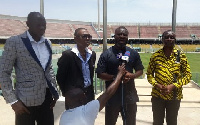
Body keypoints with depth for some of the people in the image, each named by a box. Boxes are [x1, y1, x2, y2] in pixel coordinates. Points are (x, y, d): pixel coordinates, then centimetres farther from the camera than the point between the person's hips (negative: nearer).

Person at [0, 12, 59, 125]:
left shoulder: (47, 43, 8)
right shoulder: (14, 42, -9)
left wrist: (55, 92, 10)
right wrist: (13, 100, -11)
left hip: (46, 98, 5)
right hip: (26, 101, -5)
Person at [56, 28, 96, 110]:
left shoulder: (92, 54, 6)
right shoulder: (68, 55, -13)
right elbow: (60, 77, -6)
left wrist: (90, 89, 13)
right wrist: (66, 93, 0)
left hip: (89, 95, 5)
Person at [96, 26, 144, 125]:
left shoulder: (133, 53, 6)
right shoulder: (106, 54, -4)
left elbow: (140, 71, 10)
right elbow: (100, 74, -8)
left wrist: (132, 75, -11)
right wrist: (115, 77, -20)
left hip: (130, 96, 3)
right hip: (112, 97, -2)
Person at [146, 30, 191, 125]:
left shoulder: (181, 56, -5)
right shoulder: (155, 56, -3)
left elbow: (187, 75, -4)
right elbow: (149, 74, 3)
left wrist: (173, 86, -16)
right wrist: (157, 85, -15)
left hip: (174, 96, 0)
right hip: (157, 96, 1)